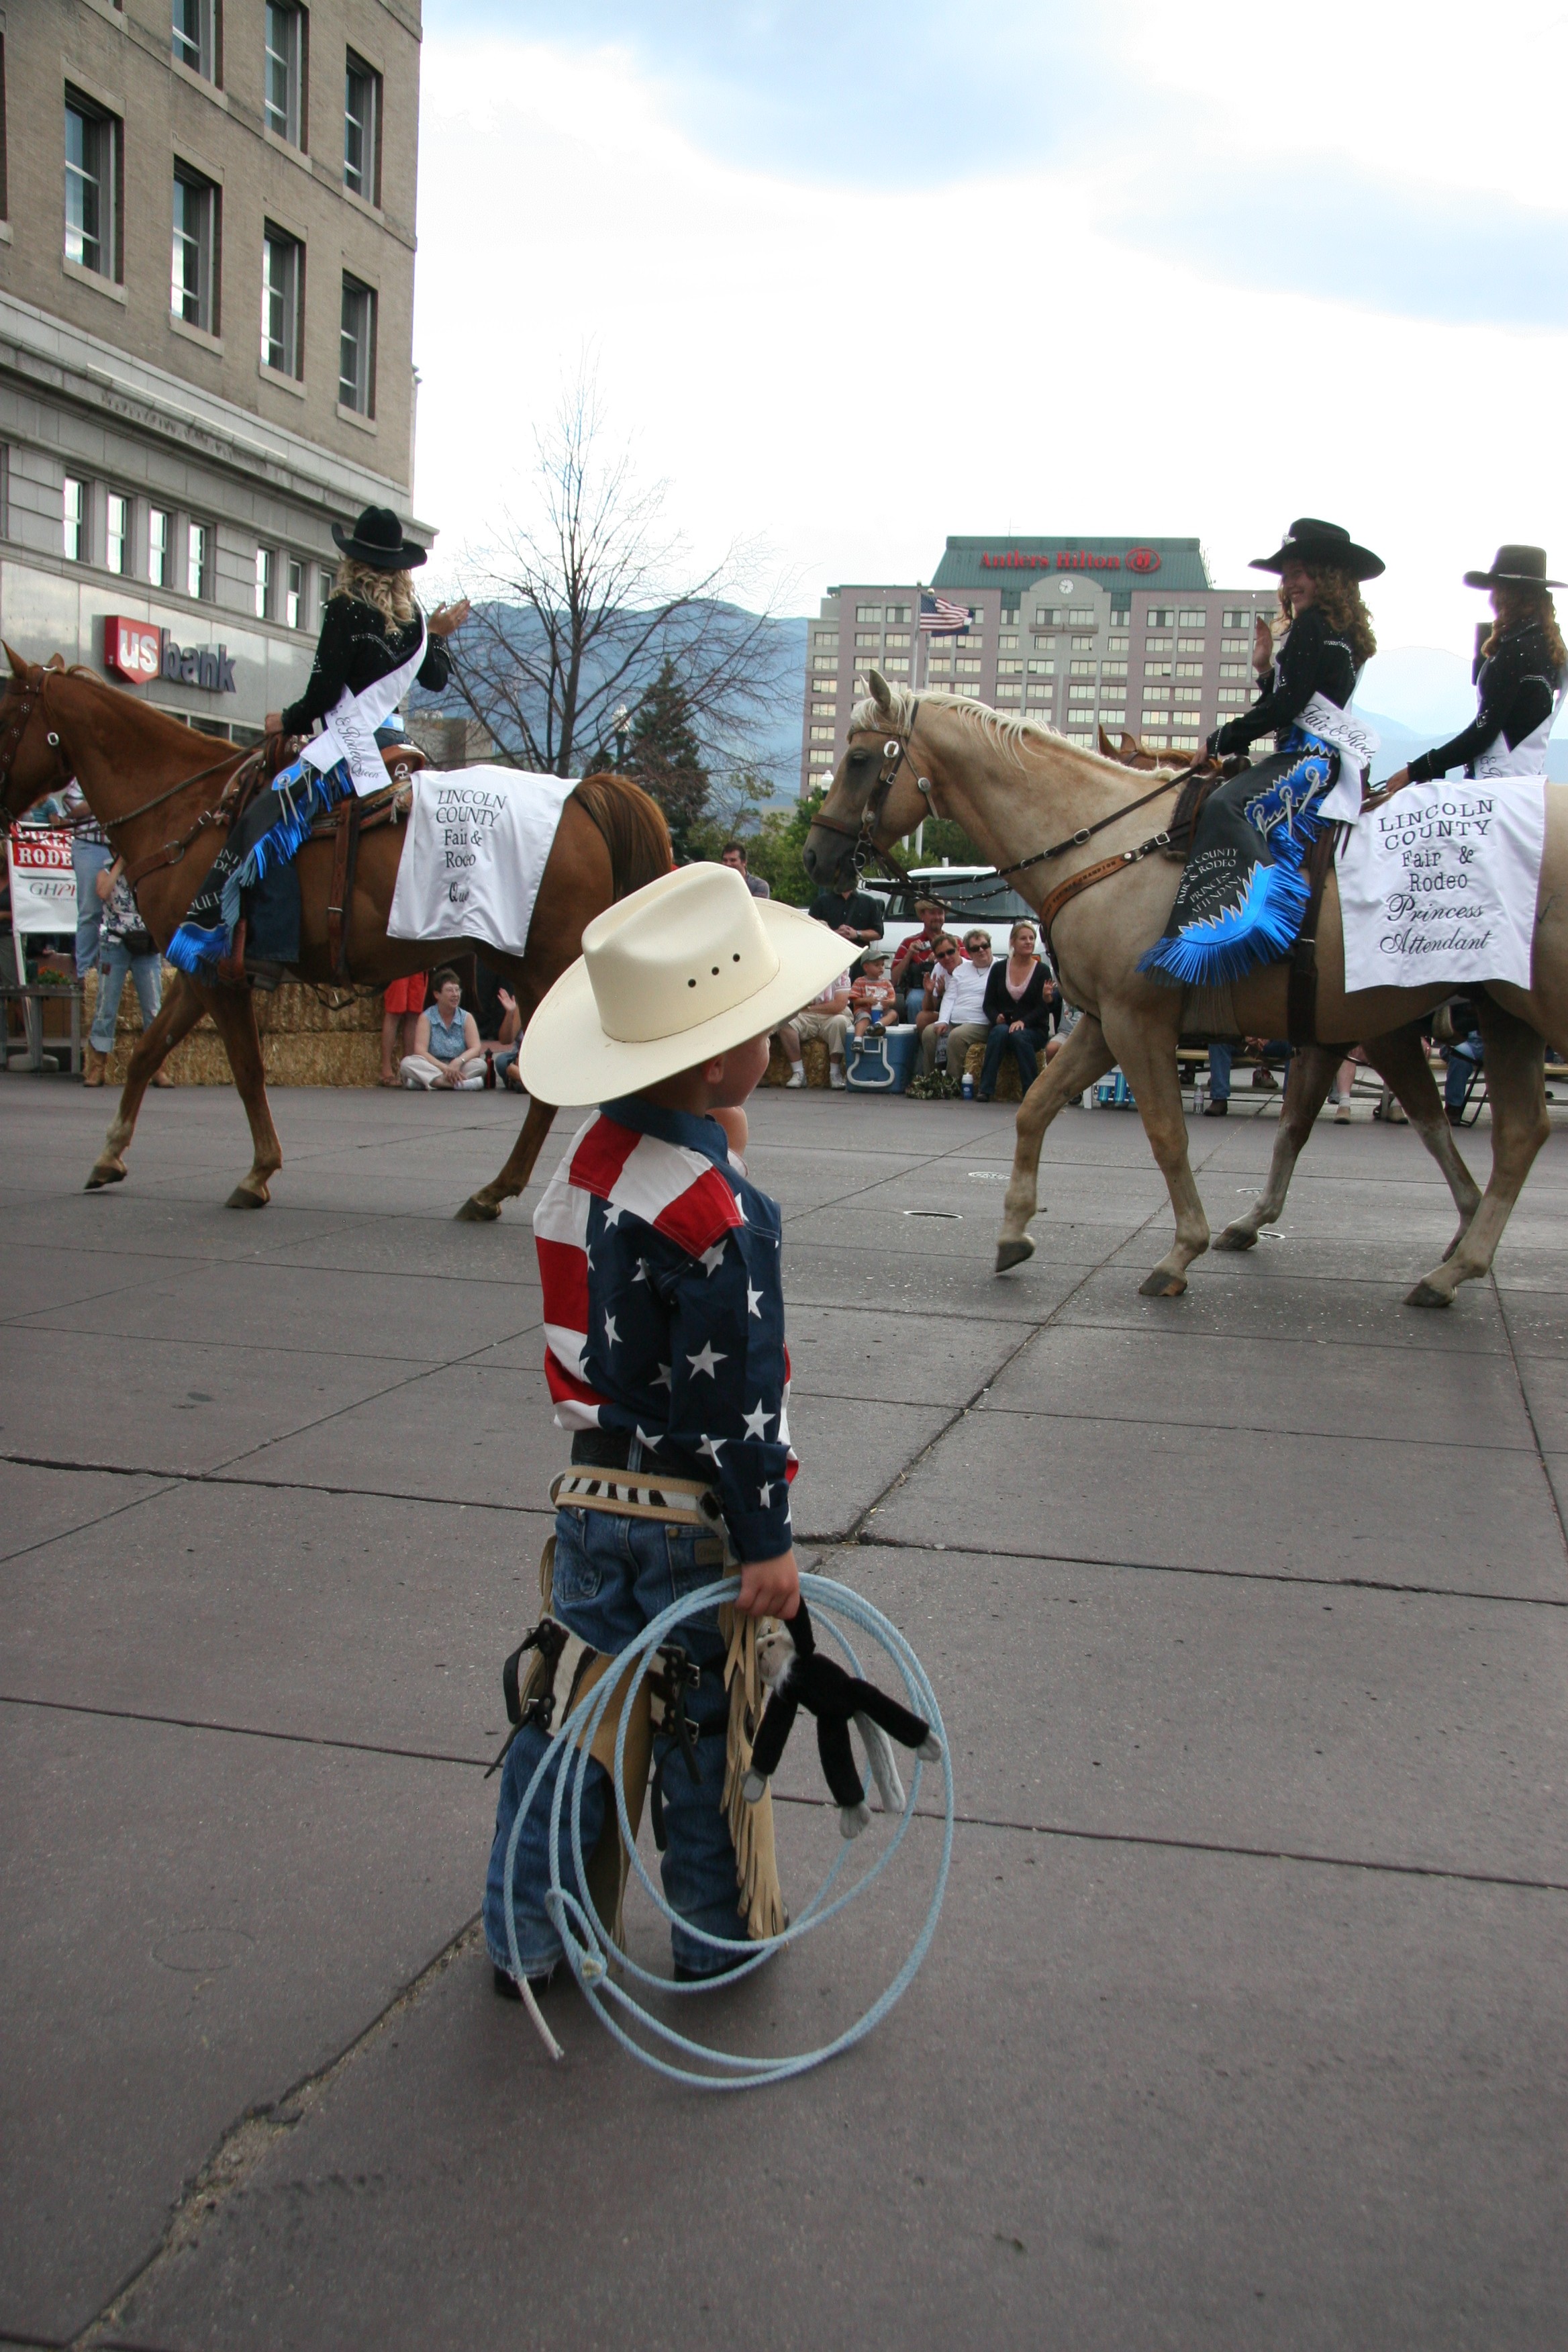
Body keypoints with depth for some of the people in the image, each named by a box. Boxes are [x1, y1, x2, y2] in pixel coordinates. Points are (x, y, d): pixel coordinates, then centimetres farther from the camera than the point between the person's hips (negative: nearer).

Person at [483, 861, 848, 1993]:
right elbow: (730, 1396, -21)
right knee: (704, 1724, 11)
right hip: (687, 1513, -7)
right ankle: (715, 1940, 31)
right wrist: (767, 1539, -13)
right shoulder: (714, 1210, -24)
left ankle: (529, 1935, 29)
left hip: (594, 1488, 7)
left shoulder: (596, 1154, 2)